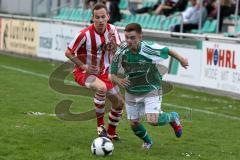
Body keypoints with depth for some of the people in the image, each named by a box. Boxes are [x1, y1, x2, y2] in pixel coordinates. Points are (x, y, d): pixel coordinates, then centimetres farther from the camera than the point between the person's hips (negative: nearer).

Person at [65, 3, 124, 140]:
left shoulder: (112, 30, -9)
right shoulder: (85, 34, -25)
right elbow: (68, 53, -15)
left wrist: (113, 42, -31)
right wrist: (84, 66, -23)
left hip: (103, 72, 6)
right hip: (84, 72, -6)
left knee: (119, 103, 9)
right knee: (101, 88, -37)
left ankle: (111, 133, 33)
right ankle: (100, 125, -20)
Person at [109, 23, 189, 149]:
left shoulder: (149, 49, -26)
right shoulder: (121, 52, -20)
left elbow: (167, 50, -5)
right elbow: (111, 75, -12)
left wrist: (181, 59, 9)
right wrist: (118, 80, -35)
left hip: (151, 90, -3)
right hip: (132, 92, 3)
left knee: (152, 121, -19)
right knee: (134, 124, 10)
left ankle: (172, 117, 16)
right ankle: (147, 142, 44)